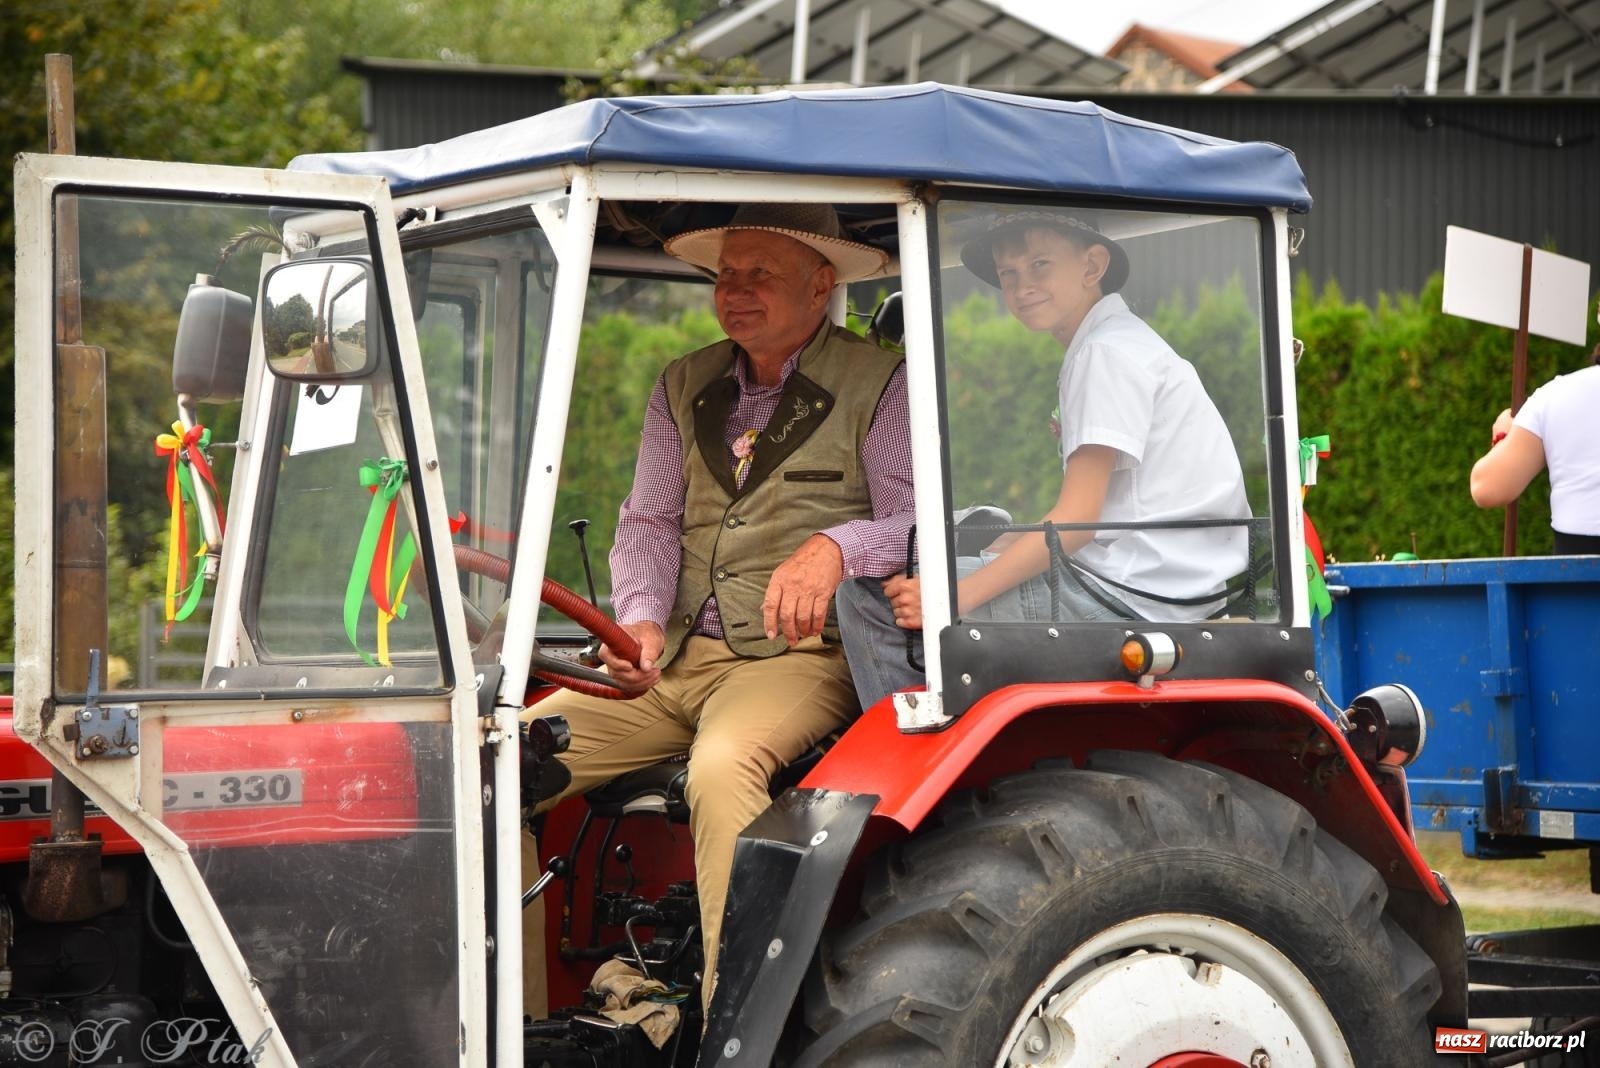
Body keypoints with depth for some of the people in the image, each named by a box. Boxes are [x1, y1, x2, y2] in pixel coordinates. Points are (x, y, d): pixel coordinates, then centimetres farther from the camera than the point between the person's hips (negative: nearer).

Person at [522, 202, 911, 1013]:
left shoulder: (880, 387, 3)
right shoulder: (683, 388, 20)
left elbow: (918, 521, -8)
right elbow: (649, 520, 14)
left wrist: (833, 547, -29)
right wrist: (641, 619, -7)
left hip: (796, 656, -6)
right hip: (673, 659, 6)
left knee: (723, 766, -37)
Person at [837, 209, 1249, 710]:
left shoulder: (1110, 351, -11)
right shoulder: (1128, 344, 21)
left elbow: (1077, 519, -19)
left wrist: (958, 596, -22)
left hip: (1123, 595, -11)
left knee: (868, 594, -13)